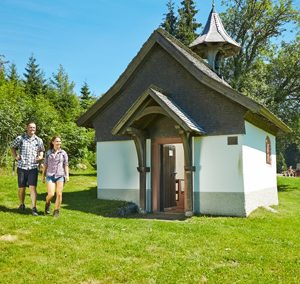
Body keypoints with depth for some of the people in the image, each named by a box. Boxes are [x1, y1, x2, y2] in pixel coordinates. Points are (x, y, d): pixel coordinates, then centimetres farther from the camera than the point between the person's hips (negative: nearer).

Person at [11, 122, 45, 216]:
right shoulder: (20, 138, 2)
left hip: (33, 167, 0)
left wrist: (40, 156, -1)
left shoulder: (39, 140, 6)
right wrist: (15, 156, 0)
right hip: (22, 167, 0)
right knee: (21, 188, 9)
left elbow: (41, 150, 19)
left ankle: (34, 208, -7)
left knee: (33, 187, -8)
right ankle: (21, 204, 32)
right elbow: (13, 147, 15)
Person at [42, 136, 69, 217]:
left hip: (60, 175, 0)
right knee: (51, 194, -9)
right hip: (50, 175, 0)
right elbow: (45, 165, 12)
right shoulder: (48, 152, 8)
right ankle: (47, 204, 24)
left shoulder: (63, 153, 6)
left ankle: (56, 211, 12)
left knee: (59, 194, -2)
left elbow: (66, 165, 5)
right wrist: (43, 175, 13)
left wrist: (67, 175, -2)